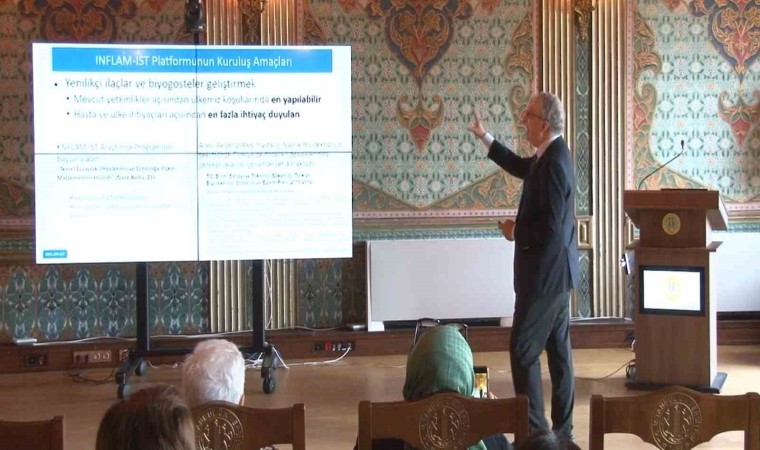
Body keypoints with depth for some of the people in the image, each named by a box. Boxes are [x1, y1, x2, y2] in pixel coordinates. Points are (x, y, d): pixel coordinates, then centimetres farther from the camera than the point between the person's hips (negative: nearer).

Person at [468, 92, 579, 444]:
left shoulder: (554, 164, -24)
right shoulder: (553, 154, 7)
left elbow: (550, 228, -27)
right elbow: (521, 167, 27)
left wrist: (515, 232, -10)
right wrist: (484, 138, 23)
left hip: (545, 273, -10)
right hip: (557, 271, 10)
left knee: (523, 350, -5)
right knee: (558, 349, 13)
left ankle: (535, 430, -1)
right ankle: (562, 428, 20)